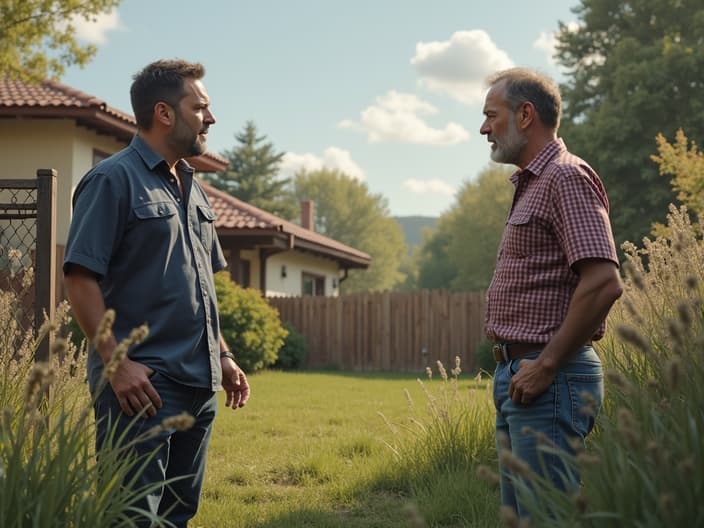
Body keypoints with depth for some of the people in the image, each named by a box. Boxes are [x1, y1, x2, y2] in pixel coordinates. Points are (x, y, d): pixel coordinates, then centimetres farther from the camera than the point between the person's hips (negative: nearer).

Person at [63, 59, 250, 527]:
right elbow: (80, 277, -15)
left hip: (200, 383, 8)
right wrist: (115, 362, -20)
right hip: (142, 383, -8)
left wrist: (223, 356, 16)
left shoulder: (194, 190, 18)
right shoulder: (114, 180, -8)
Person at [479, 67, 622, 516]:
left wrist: (547, 365, -20)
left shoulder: (566, 177, -12)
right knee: (519, 513, 15)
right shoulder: (532, 184, 20)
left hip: (549, 381, -11)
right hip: (517, 376, 11)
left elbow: (603, 282, -23)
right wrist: (513, 369, 16)